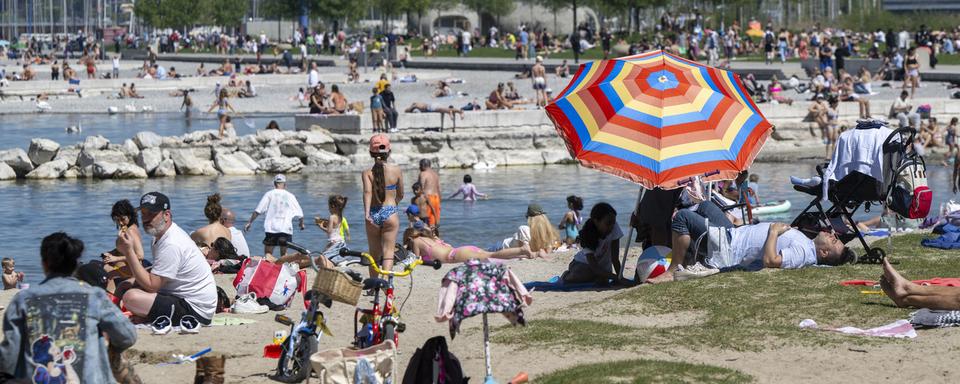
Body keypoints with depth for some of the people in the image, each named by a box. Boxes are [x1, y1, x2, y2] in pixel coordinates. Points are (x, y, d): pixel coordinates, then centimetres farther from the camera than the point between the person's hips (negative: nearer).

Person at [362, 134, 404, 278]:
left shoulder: (367, 172, -2)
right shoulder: (397, 171, 0)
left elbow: (367, 192, -18)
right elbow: (400, 195, 10)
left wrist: (367, 213, -27)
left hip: (373, 214, 1)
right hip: (390, 213, -1)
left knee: (374, 254, 14)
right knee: (388, 252, -4)